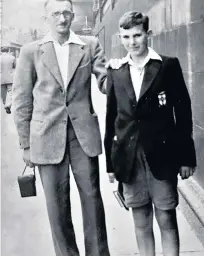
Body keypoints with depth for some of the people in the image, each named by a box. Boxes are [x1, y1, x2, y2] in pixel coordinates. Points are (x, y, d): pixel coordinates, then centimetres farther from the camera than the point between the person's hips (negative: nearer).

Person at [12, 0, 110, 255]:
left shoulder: (90, 45, 6)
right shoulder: (31, 51, 4)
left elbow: (106, 82, 3)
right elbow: (22, 100, 5)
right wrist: (26, 144, 2)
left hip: (83, 134, 1)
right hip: (48, 137, 0)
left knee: (92, 197, 6)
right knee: (57, 205, 8)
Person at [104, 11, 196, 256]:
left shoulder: (168, 65, -1)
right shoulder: (115, 72, 6)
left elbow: (183, 112, -1)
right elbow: (111, 119, 8)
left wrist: (186, 156, -3)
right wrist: (110, 162, 8)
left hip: (161, 156, -2)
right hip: (129, 159, 3)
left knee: (167, 220, 5)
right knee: (141, 223, 12)